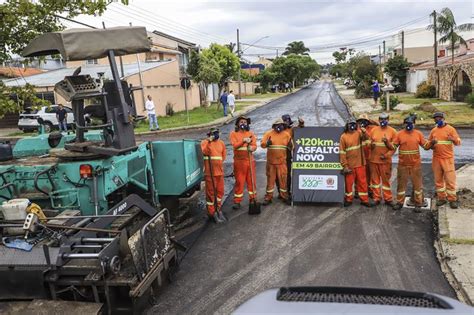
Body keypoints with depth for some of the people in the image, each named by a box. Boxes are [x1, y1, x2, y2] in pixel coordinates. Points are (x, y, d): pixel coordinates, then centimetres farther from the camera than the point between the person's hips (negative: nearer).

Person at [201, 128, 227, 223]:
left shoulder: (221, 143, 12)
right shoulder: (205, 142, -3)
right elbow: (204, 152, -21)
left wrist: (218, 163, 9)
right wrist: (209, 141, -21)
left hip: (220, 171, 5)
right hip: (210, 172, -5)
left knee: (220, 191, 11)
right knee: (211, 191, 0)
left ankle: (218, 209, 27)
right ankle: (211, 212, 9)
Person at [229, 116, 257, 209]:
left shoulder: (251, 133, 11)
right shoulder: (233, 134, 4)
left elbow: (254, 145, 1)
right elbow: (235, 145, -10)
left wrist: (252, 148, -21)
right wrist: (243, 141, -24)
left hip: (250, 160, 2)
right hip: (239, 161, -2)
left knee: (251, 180, 5)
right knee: (239, 181, 1)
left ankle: (253, 199, 17)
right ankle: (237, 201, 8)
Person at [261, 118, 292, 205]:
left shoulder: (286, 134, 5)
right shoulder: (269, 133, 0)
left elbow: (291, 146, 9)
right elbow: (262, 144, -5)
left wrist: (290, 145, -14)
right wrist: (267, 143, -25)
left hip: (282, 161, 1)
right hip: (271, 161, -1)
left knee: (283, 178, 4)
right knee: (270, 179, 6)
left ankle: (284, 195, 16)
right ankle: (268, 197, 14)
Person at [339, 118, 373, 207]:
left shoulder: (358, 133, 3)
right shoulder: (343, 137, -4)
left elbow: (366, 137, -17)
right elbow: (342, 152, -6)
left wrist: (364, 132, -39)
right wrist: (344, 165, -10)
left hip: (360, 163, 2)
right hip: (349, 164, -2)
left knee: (362, 181, 8)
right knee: (349, 182, 8)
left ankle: (364, 200, 17)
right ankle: (348, 199, 22)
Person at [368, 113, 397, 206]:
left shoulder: (392, 131, 0)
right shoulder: (373, 130, 6)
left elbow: (394, 147, -2)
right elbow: (369, 143, 11)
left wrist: (387, 146, -19)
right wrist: (371, 145, -10)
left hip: (385, 160, -2)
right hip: (373, 159, 2)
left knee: (386, 179, 4)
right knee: (375, 179, 9)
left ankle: (388, 199, 15)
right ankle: (376, 198, 19)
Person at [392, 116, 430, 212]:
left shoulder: (418, 133, 2)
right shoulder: (399, 134, 0)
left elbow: (425, 145, 5)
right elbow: (393, 146, 0)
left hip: (415, 164, 0)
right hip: (403, 164, 0)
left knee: (417, 183, 4)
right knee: (401, 183, 8)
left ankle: (418, 204, 14)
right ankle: (399, 202, 19)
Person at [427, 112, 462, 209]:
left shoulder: (450, 129, -2)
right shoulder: (433, 130, 9)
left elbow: (458, 142, -4)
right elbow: (429, 144, 15)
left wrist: (453, 139, -26)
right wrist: (432, 143, -8)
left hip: (448, 159, -4)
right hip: (436, 159, 4)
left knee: (450, 179, -4)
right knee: (438, 179, 8)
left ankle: (452, 199, 5)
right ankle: (441, 198, 19)